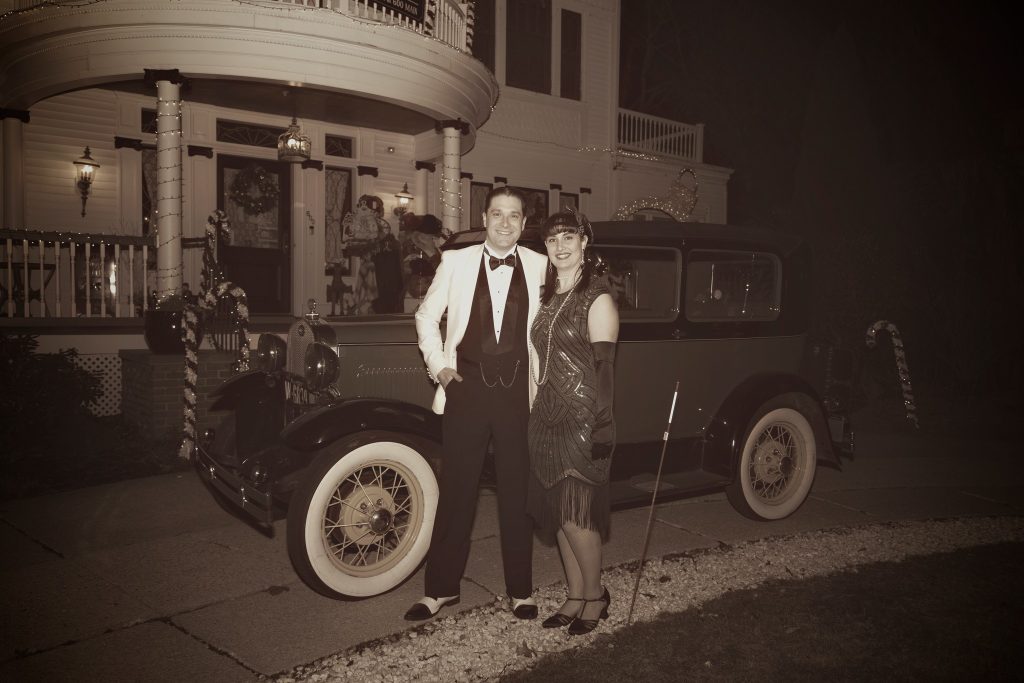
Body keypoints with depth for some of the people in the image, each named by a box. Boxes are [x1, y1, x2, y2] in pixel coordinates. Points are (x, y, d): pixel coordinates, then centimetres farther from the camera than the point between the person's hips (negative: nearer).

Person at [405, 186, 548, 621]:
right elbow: (426, 316, 11)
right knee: (455, 492, 8)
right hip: (466, 389, 0)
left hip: (518, 393, 0)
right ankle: (441, 589, 24)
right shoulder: (456, 262, 3)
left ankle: (521, 590, 25)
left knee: (517, 495, 9)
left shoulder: (539, 267, 2)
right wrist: (438, 366, 2)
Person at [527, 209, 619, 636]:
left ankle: (595, 594, 19)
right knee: (558, 515, 11)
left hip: (583, 420, -7)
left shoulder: (597, 298, -8)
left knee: (575, 516, -3)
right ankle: (575, 597, 25)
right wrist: (536, 413, 12)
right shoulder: (548, 297, 13)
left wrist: (601, 428, -17)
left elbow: (604, 367, -13)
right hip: (547, 418, 7)